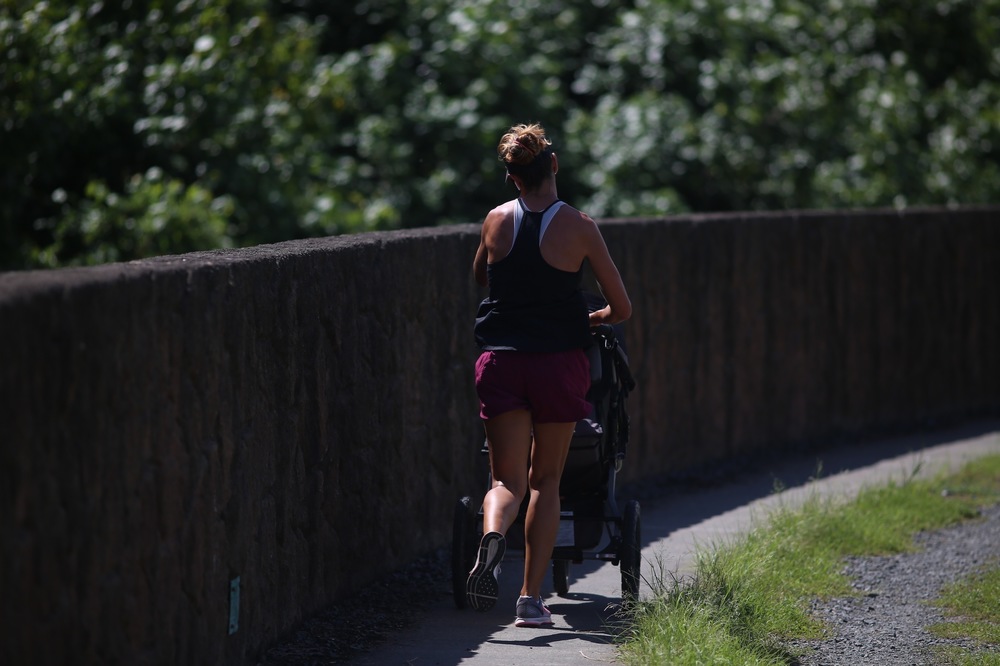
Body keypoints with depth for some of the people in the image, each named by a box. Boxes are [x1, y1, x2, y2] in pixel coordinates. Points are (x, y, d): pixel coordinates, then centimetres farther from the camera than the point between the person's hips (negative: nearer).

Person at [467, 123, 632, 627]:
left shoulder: (497, 221, 4)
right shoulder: (577, 226, -4)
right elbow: (621, 308, 0)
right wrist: (587, 319, 21)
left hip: (501, 360, 1)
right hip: (560, 360, -1)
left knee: (507, 479, 3)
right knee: (545, 480, 12)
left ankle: (493, 534, -32)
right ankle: (532, 596, 6)